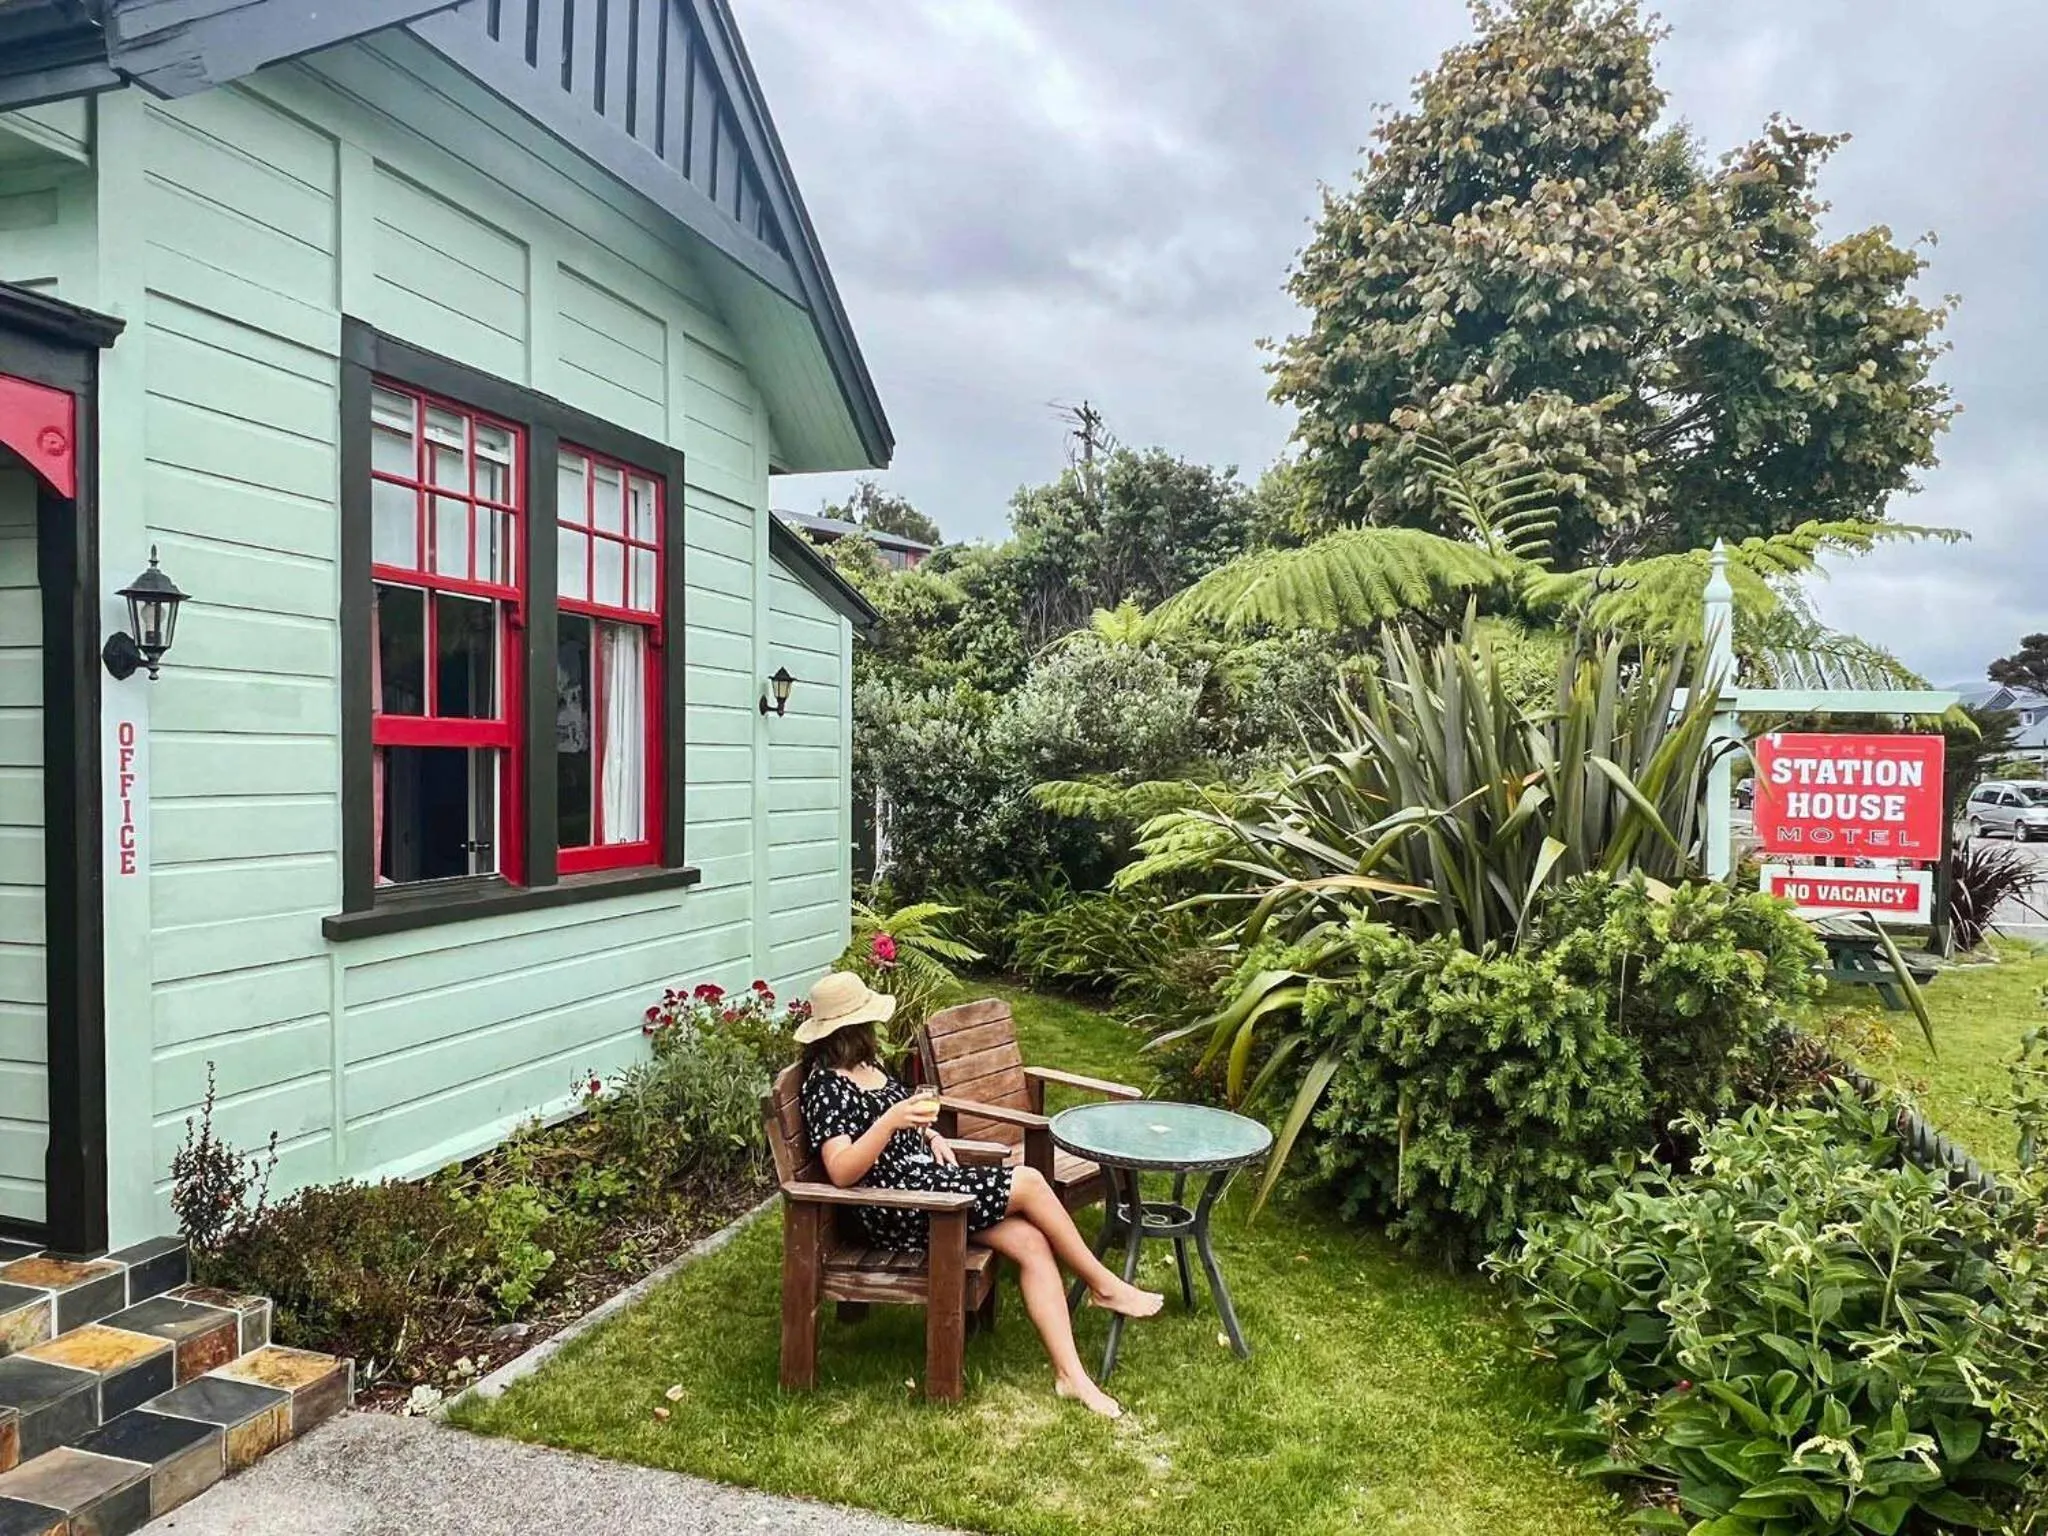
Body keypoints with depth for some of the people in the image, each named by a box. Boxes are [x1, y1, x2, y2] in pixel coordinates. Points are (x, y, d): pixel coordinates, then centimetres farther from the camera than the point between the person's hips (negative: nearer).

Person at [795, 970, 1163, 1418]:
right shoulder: (825, 1086, -15)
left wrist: (930, 1135, 8)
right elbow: (842, 1172, -26)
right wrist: (891, 1120, -37)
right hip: (894, 1209, -9)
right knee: (1030, 1184, -15)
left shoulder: (866, 1063, 12)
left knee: (1032, 1242, -10)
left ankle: (1070, 1375, -9)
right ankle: (1106, 1287, 3)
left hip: (926, 1177, 9)